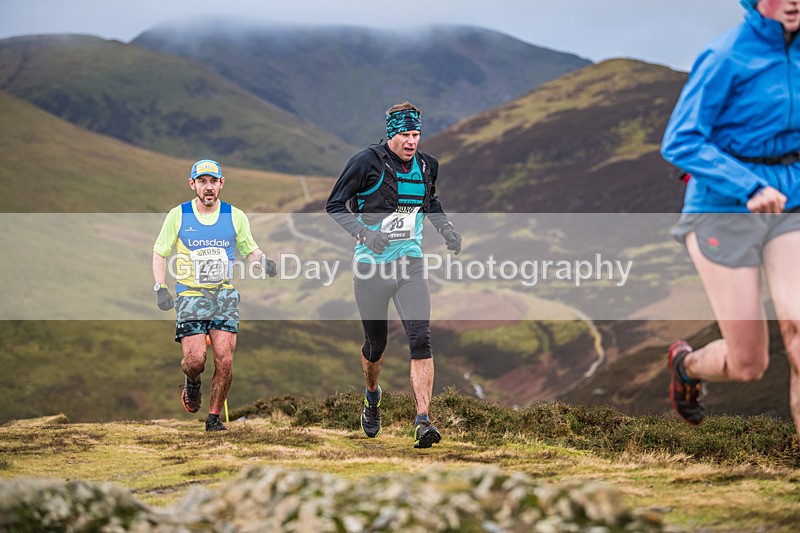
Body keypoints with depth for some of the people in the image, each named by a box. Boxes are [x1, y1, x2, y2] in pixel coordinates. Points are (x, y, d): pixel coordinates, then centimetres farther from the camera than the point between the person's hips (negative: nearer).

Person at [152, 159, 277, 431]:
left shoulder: (235, 217, 3)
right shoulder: (178, 215, 0)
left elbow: (250, 250, 16)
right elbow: (160, 253, 9)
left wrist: (263, 261, -7)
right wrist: (160, 288, -3)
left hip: (224, 296, 1)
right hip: (190, 296, -1)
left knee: (224, 360, -12)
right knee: (195, 359, -15)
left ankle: (214, 417, 5)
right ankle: (192, 383, 22)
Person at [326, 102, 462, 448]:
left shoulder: (426, 166, 4)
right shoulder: (367, 163, -11)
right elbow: (334, 205, -7)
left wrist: (445, 228, 7)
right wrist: (363, 232, -23)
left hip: (410, 264, 2)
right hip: (371, 265, -2)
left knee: (421, 339, -15)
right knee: (376, 343, 10)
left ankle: (423, 423, -20)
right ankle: (372, 397, 43)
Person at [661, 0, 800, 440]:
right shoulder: (726, 57, -15)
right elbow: (679, 143, -20)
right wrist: (749, 188, -31)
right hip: (724, 212, -5)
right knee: (749, 364, 0)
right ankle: (686, 363, 37)